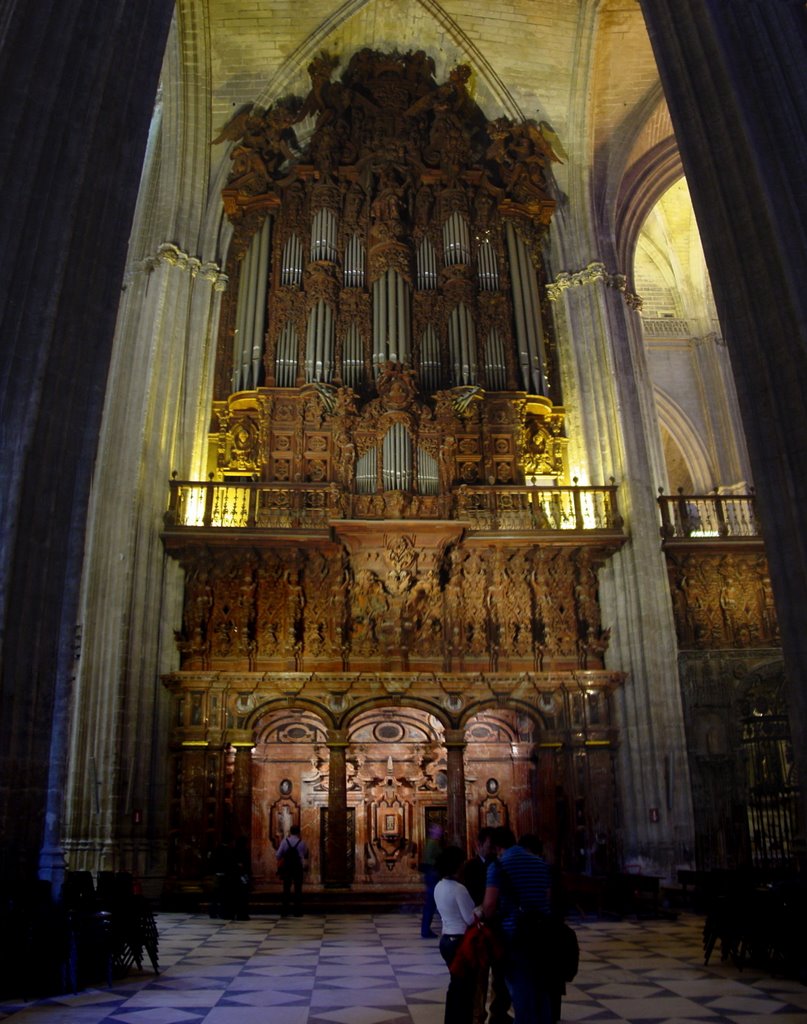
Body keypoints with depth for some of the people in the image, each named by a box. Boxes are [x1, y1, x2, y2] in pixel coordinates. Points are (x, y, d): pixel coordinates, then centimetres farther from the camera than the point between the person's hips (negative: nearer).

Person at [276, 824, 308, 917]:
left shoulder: (285, 841, -5)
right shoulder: (302, 842, -5)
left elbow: (278, 855, -6)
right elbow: (306, 854, 4)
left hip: (286, 868, 1)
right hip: (298, 868, -1)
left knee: (286, 889, 8)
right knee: (298, 889, 5)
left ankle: (284, 911, 7)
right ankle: (298, 911, 5)